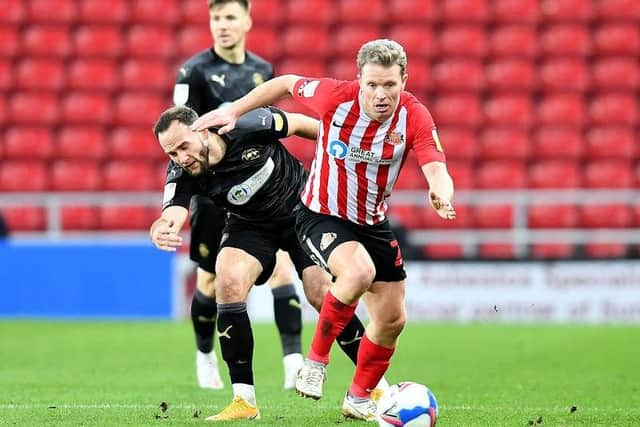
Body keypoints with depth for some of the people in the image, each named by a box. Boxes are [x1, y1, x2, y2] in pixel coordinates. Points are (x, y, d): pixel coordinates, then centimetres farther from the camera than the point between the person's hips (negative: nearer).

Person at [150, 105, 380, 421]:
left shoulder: (251, 127, -29)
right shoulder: (181, 175, -23)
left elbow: (299, 123, -11)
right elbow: (171, 215, -38)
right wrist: (161, 231, -62)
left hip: (302, 208, -2)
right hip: (251, 226, 2)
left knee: (321, 294, -14)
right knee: (228, 282, -22)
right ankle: (244, 400, -16)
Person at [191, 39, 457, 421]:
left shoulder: (414, 116, -19)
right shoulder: (335, 96, -22)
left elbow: (436, 168, -31)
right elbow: (286, 84, -3)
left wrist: (441, 192, -54)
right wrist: (233, 111, -1)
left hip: (373, 224, 4)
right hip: (322, 216, -4)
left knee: (392, 320, 7)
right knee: (359, 272, -35)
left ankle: (360, 400, 33)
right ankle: (316, 360, -14)